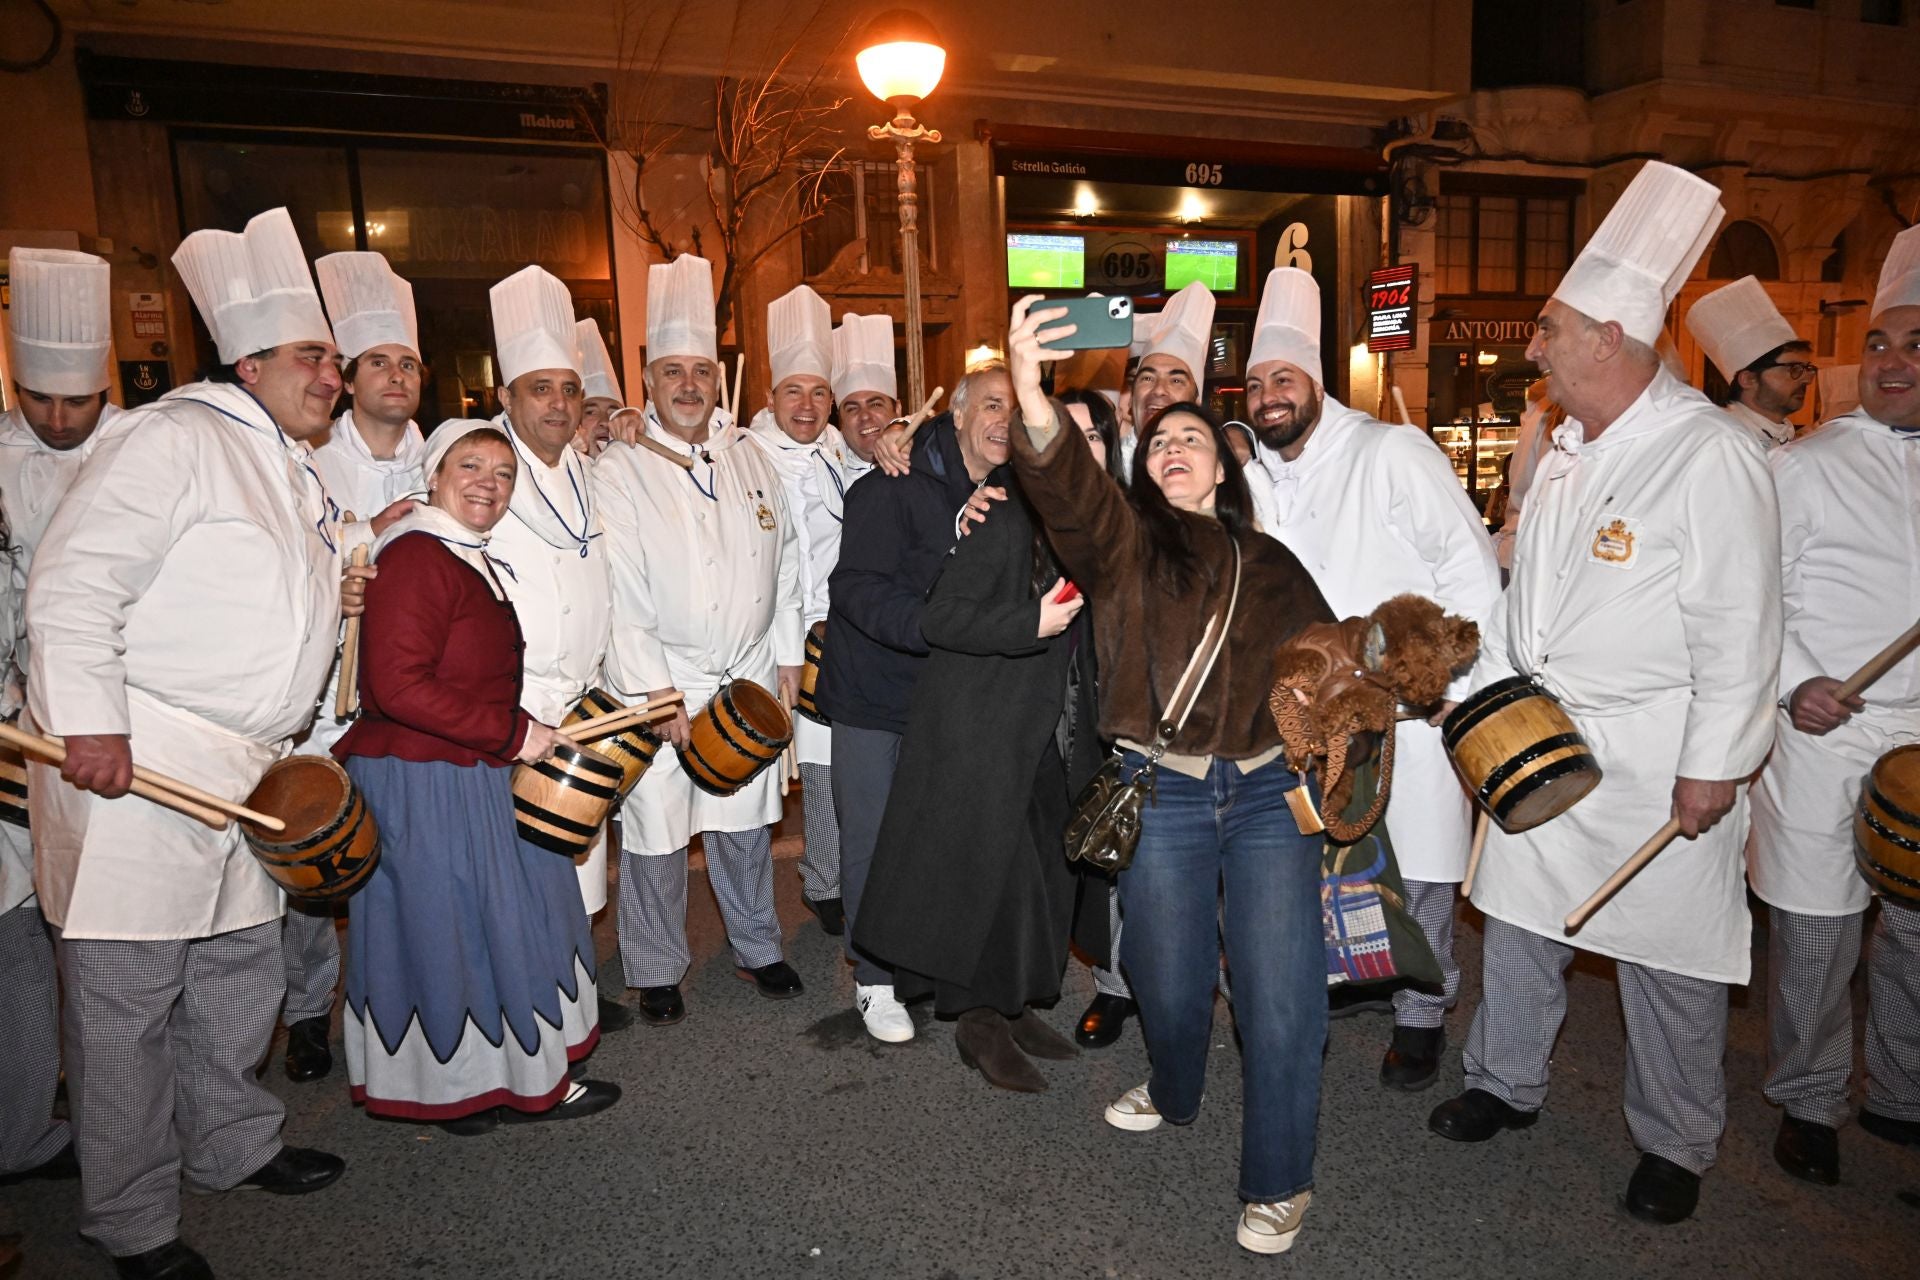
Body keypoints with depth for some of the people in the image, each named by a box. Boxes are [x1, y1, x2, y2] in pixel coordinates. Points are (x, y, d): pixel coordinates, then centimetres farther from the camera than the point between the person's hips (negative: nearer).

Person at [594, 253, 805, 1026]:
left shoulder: (747, 459, 8)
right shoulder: (619, 472, -7)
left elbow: (785, 559, 12)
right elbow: (617, 592, -11)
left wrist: (786, 657, 8)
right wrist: (656, 690, -14)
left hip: (748, 680, 4)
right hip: (659, 685, -4)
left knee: (746, 826, 15)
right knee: (655, 834, 5)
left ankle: (758, 948, 34)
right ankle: (656, 972, 24)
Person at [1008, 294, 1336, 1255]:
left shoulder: (1270, 565, 11)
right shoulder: (1122, 541, 0)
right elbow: (1070, 492, -22)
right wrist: (1032, 399, -41)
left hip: (1269, 790, 2)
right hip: (1161, 795, -1)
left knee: (1281, 991, 0)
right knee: (1170, 979, 12)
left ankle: (1278, 1183, 22)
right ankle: (1174, 1092, 46)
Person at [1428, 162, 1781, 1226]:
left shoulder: (1709, 457, -16)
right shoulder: (1567, 447, 8)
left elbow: (1737, 630, -17)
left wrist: (1713, 768, -17)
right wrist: (1483, 693, 13)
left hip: (1653, 761, -7)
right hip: (1538, 738, 7)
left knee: (1667, 953, 7)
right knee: (1518, 917, 16)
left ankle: (1675, 1147, 28)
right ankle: (1504, 1084, 36)